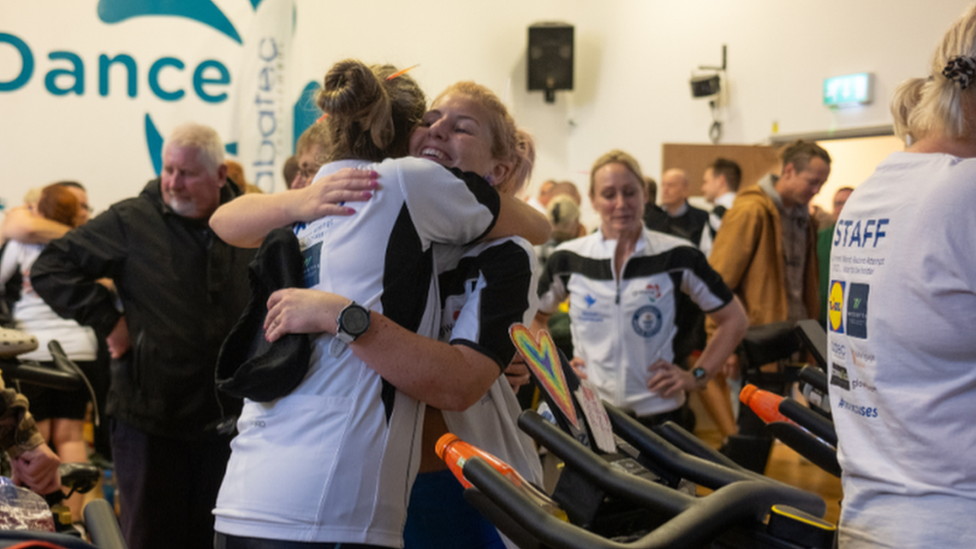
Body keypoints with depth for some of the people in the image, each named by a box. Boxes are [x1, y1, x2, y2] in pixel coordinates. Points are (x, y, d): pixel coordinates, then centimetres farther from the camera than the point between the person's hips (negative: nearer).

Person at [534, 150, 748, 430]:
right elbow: (531, 318, 15)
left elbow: (733, 319, 5)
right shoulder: (568, 259, -1)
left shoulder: (678, 256, -5)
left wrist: (698, 375, -1)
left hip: (657, 412, -1)